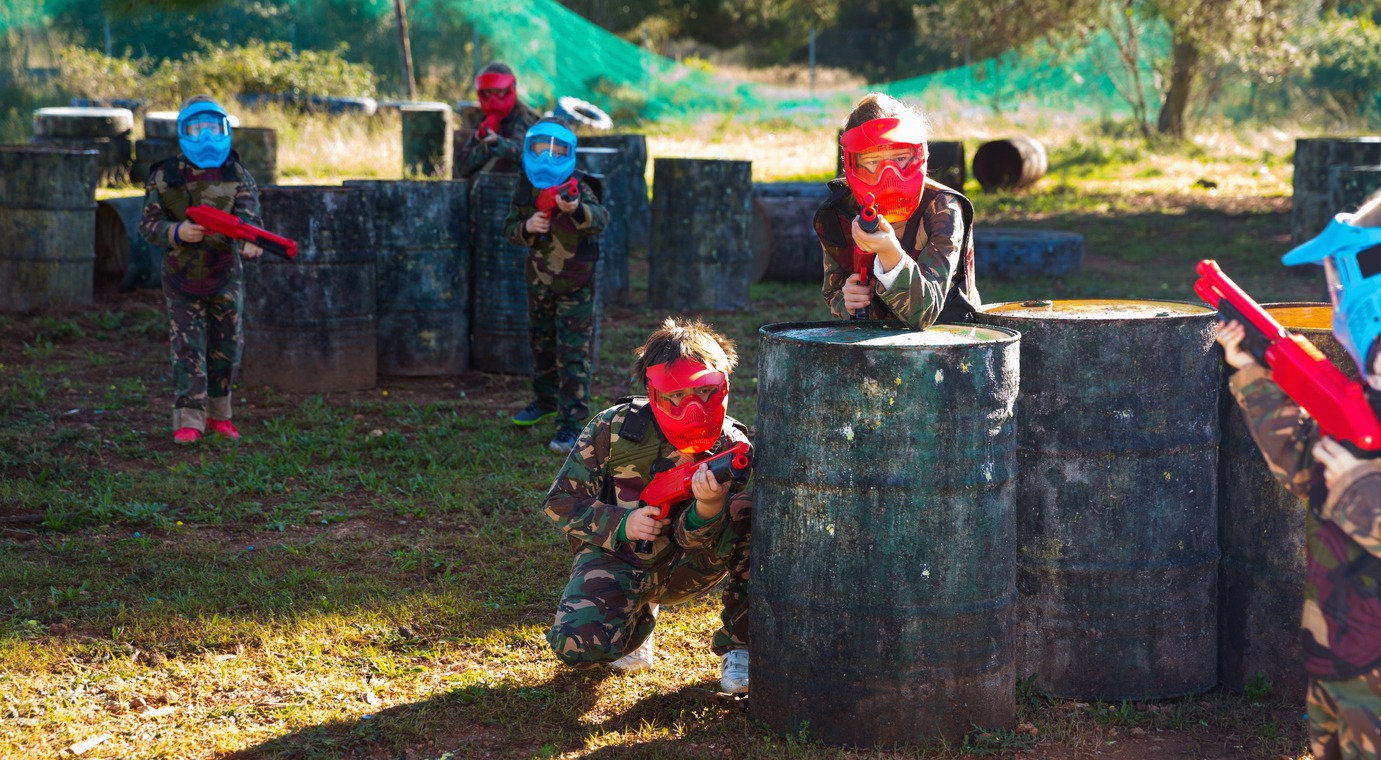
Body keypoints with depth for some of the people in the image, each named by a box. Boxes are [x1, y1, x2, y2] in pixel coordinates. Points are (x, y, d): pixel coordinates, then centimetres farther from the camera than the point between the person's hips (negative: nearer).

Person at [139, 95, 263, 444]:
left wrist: (251, 241, -40)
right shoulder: (165, 177, -4)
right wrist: (176, 232, -24)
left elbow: (248, 215, -18)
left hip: (225, 278, 2)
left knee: (225, 350, 10)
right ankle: (189, 420, -6)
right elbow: (148, 224, -3)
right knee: (188, 350, -7)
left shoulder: (238, 177, -3)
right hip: (182, 278, -2)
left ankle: (217, 414, 27)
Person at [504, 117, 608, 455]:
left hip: (575, 286, -6)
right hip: (539, 281, 6)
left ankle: (571, 422, -7)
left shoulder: (578, 189, -22)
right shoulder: (526, 189, -5)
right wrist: (527, 227, -24)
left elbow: (600, 218, -40)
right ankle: (546, 399, 43)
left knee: (574, 353, -9)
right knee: (541, 342, 22)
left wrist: (576, 209, -63)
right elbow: (510, 228, -1)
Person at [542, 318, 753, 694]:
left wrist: (709, 507, -42)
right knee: (577, 644, -29)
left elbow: (700, 544, -17)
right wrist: (620, 524, -23)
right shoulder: (614, 428, -12)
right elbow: (561, 501, -4)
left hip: (685, 568, 0)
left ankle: (738, 648, -14)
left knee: (753, 510, -27)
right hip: (617, 556, 0)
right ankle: (639, 618, 11)